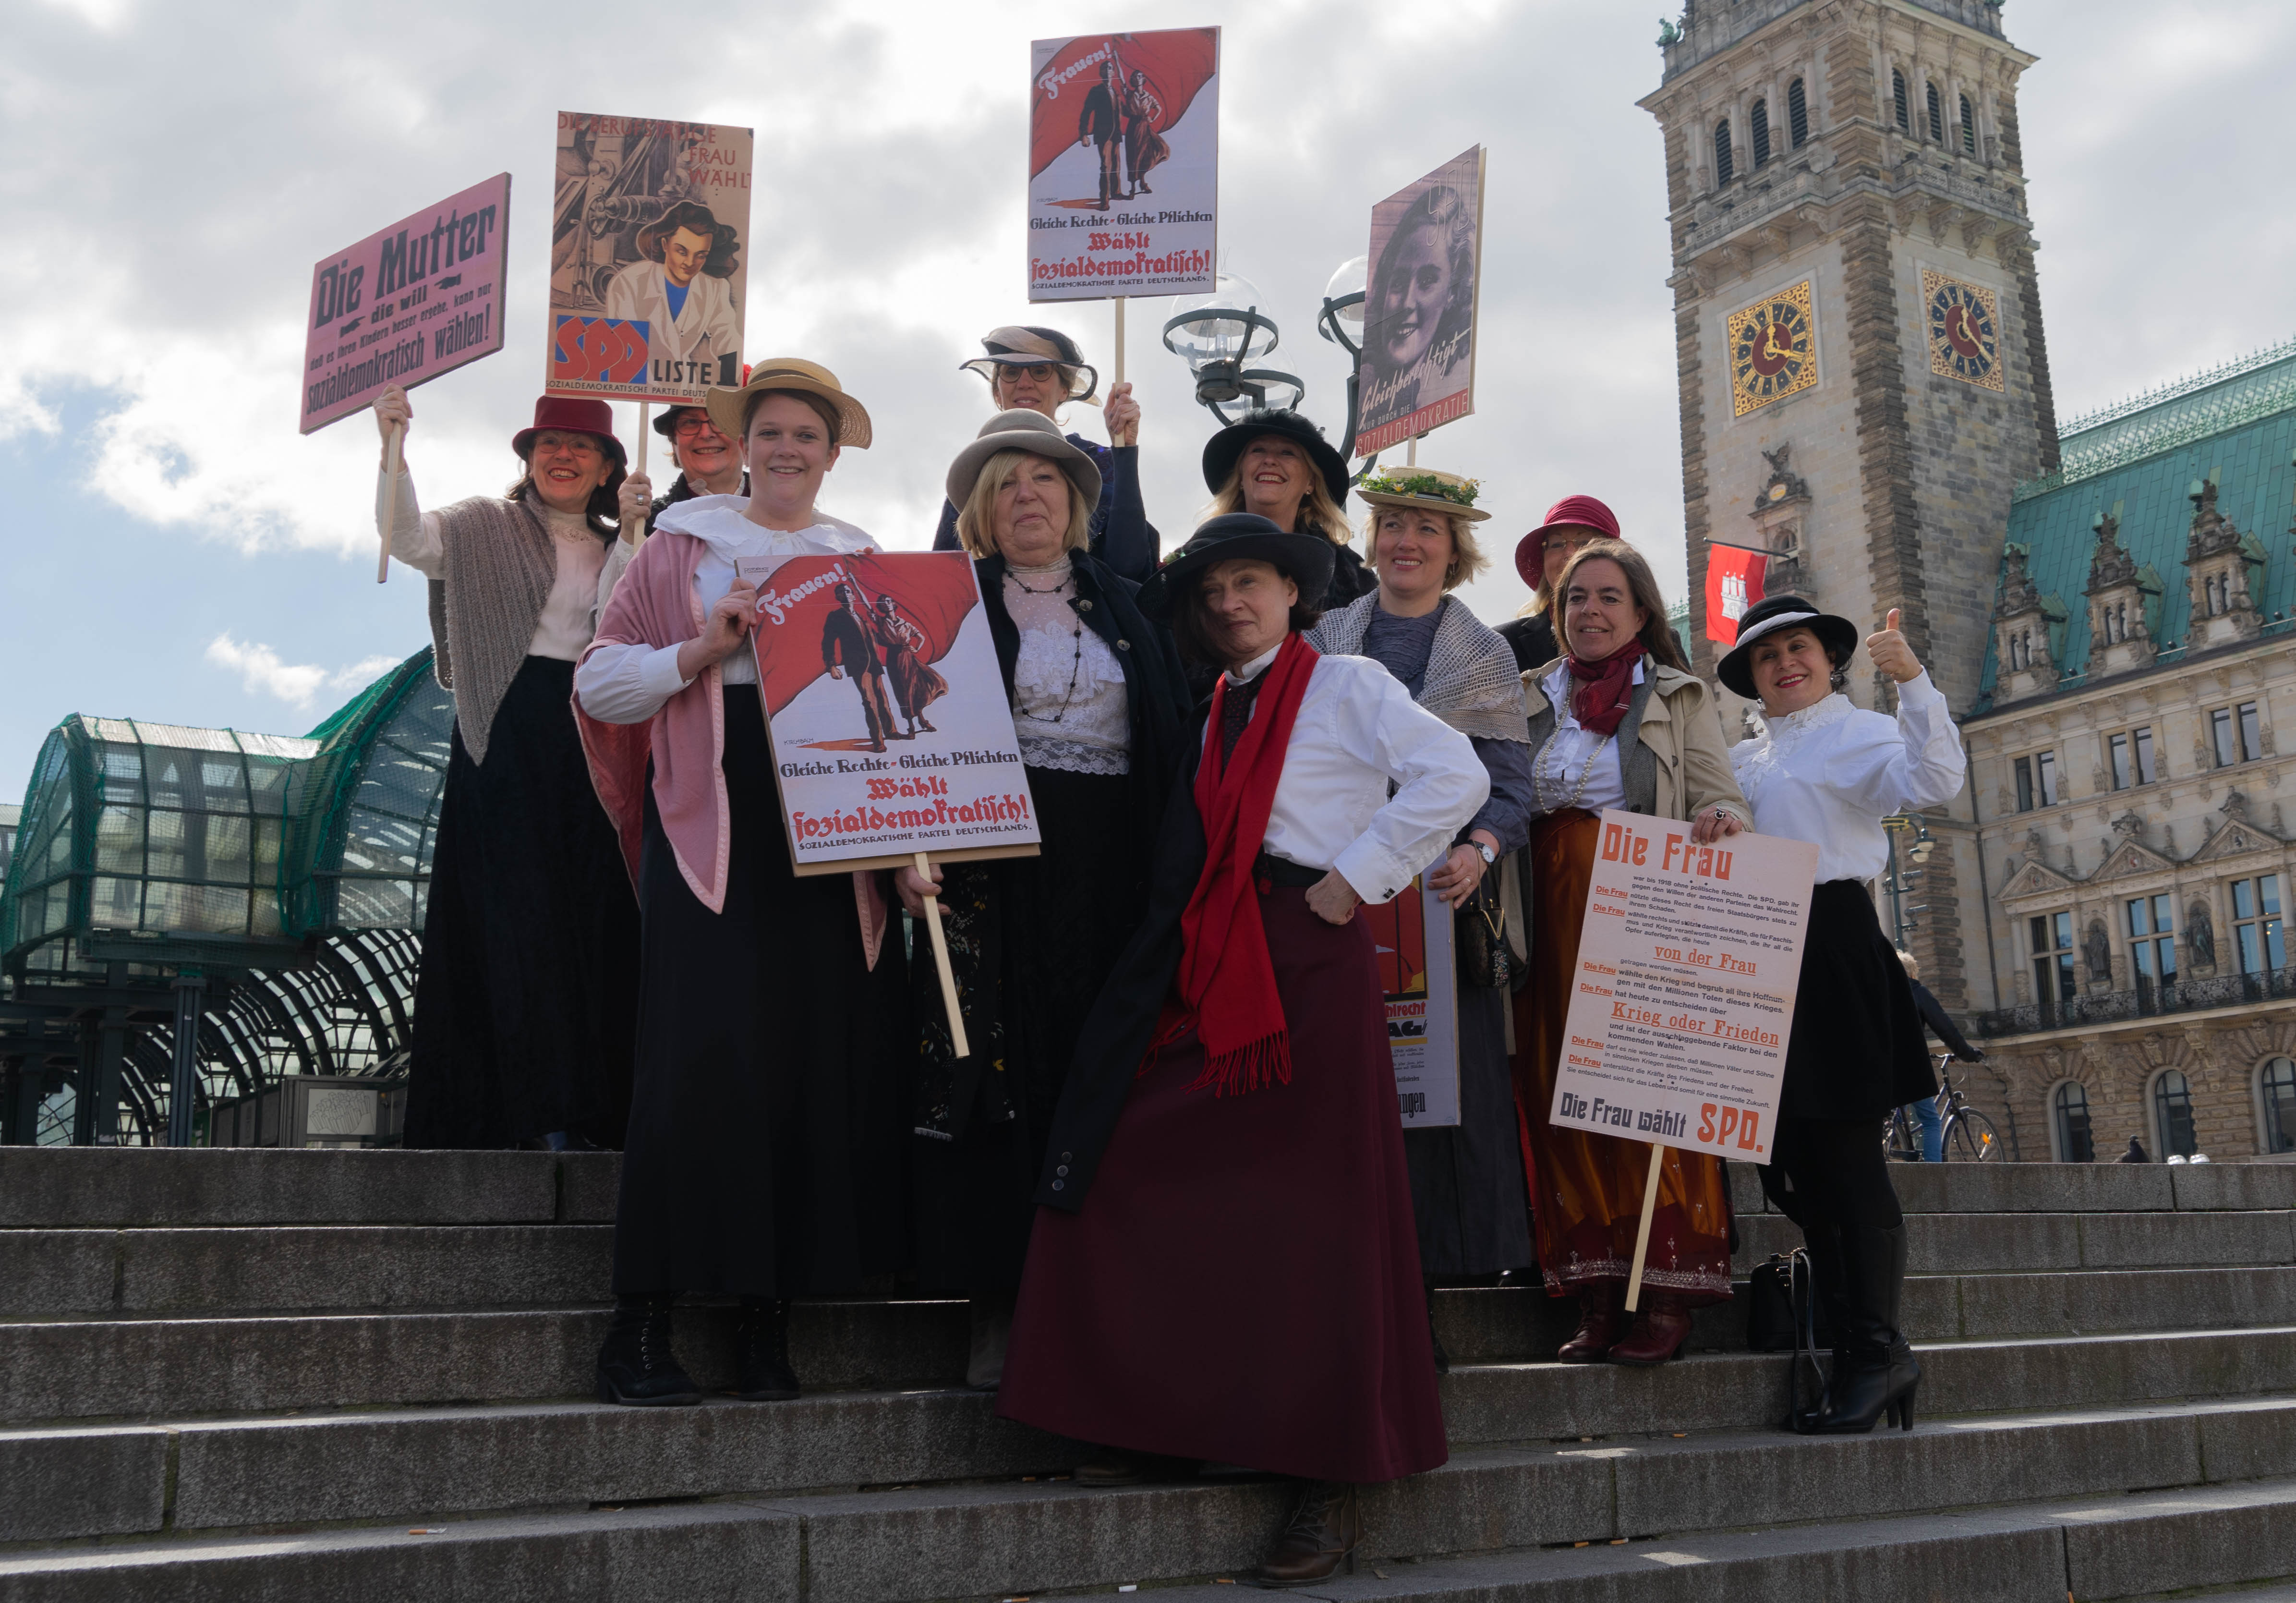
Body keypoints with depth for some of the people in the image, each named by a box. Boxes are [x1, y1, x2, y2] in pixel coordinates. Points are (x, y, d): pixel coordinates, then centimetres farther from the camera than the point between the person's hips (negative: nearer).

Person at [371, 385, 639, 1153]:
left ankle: (599, 1105, -1)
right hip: (505, 739, -3)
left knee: (593, 917, -3)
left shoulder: (622, 551, 19)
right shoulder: (485, 527, 10)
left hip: (590, 744, 3)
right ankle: (546, 1112, -10)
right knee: (520, 913, -9)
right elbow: (408, 535, -8)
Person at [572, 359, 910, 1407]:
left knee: (823, 1060, -2)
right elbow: (600, 681, 7)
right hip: (713, 830, -3)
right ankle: (642, 1320, -2)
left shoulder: (864, 565, 18)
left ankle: (768, 1318, 8)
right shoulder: (682, 549, 11)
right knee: (701, 1057, -11)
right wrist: (702, 649, -9)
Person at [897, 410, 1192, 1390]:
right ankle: (997, 1305, 5)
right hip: (994, 875, -2)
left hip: (1111, 878, 3)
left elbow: (1176, 739, 14)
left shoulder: (1124, 607, 15)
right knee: (994, 1077, -3)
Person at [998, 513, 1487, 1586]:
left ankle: (1334, 1480, 8)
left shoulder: (1348, 686, 1)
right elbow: (1195, 846, 17)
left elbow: (1457, 776, -11)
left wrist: (1358, 875, -12)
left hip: (1310, 958, -6)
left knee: (1317, 1206, -2)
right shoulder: (1217, 713, 19)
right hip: (1213, 968, 6)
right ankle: (1156, 1429, 12)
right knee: (1131, 1171, 0)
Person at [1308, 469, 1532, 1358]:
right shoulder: (1325, 637, 14)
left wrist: (1480, 852, -16)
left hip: (1440, 895, -1)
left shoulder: (1485, 653, 10)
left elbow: (1511, 789, 4)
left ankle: (1413, 1305, 6)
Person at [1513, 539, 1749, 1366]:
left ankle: (1668, 1294, -2)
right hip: (1553, 919, 3)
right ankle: (1597, 1295, 4)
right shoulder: (1532, 699, 16)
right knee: (1563, 1094, -2)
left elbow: (1721, 803, 1)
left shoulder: (1679, 700, 8)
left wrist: (1722, 818, -20)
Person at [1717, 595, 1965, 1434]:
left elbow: (1933, 781, -19)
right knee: (1797, 1161, 9)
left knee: (1846, 1151, -8)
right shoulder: (1744, 759, 20)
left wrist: (1913, 681, -27)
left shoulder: (1859, 735, 0)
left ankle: (1879, 1347, -1)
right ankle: (1855, 1347, 21)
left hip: (1834, 949, -7)